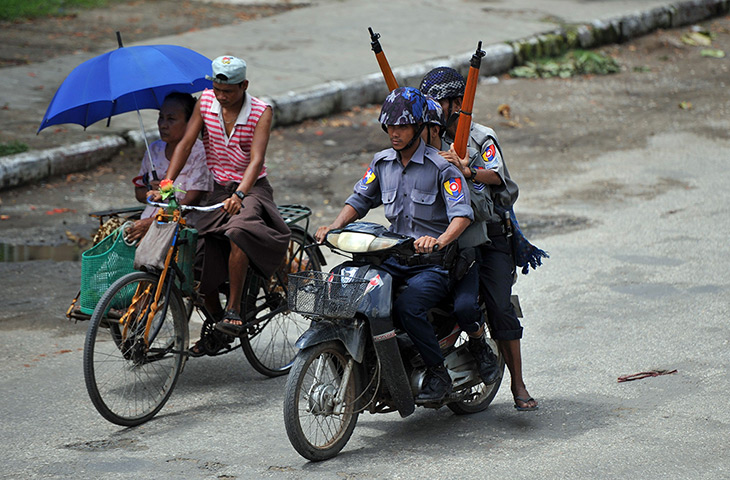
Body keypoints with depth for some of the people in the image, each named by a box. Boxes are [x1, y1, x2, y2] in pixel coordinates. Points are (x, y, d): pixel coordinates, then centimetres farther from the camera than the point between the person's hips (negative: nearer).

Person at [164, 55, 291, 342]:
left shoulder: (261, 112, -13)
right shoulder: (206, 102, -3)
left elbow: (256, 159, -24)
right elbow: (185, 144, -7)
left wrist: (239, 194, -41)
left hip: (251, 189, -4)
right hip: (218, 189, 4)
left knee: (238, 230, -36)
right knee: (202, 263, -8)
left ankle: (234, 311, -28)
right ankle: (215, 319, 16)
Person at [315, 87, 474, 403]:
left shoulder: (440, 166, -10)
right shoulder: (382, 162, 9)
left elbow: (462, 213, -21)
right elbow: (360, 199, 18)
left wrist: (439, 241, -40)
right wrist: (334, 227, -2)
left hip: (434, 263, -6)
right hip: (393, 257, 6)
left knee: (407, 307, -32)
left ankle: (439, 374, -13)